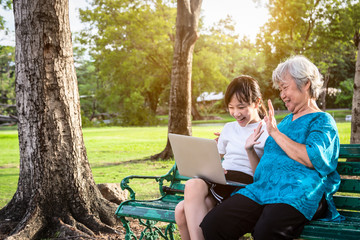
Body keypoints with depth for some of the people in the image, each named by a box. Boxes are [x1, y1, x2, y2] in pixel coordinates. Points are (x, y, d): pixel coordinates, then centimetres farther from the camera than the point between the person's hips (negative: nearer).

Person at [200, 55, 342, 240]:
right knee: (212, 225, -20)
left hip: (298, 195, -6)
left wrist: (275, 133, -7)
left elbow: (313, 159, -13)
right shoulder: (287, 120, 30)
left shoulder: (322, 120, 6)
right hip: (262, 190, 7)